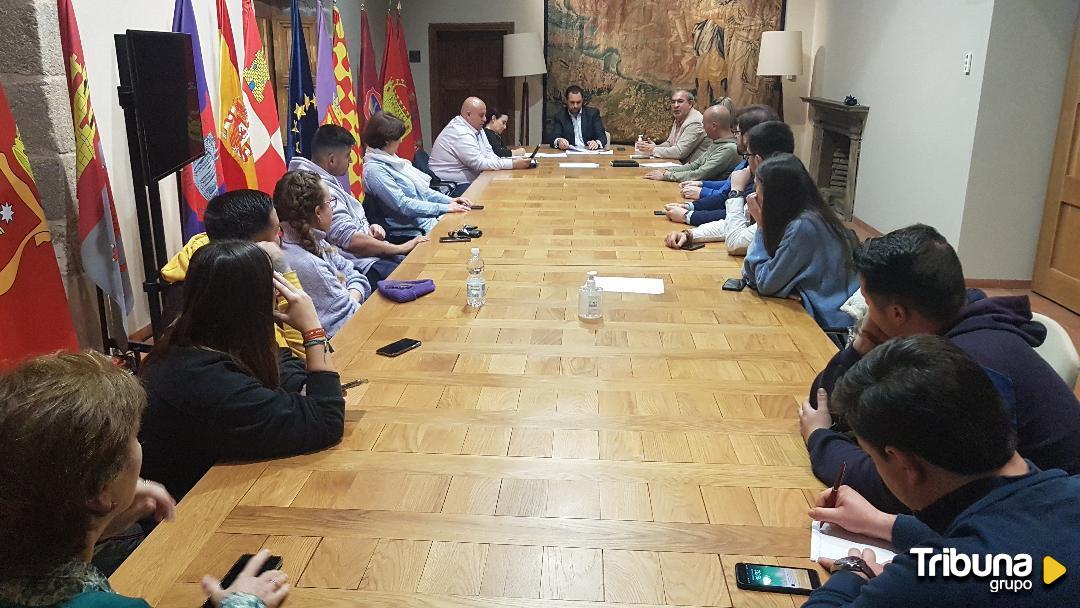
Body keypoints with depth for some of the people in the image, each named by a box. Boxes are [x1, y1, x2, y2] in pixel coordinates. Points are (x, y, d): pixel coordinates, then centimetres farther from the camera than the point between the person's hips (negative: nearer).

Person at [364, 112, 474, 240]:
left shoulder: (390, 159, 13)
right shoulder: (374, 170, -16)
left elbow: (420, 189, 17)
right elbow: (402, 205, -21)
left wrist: (449, 200, 4)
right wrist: (445, 208, -22)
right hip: (412, 230, -9)